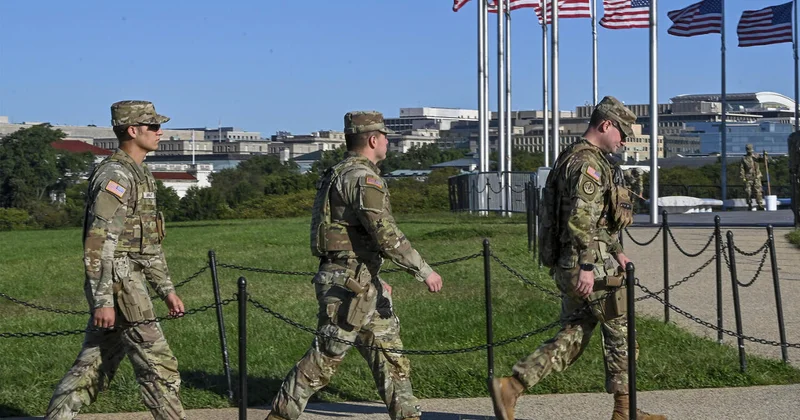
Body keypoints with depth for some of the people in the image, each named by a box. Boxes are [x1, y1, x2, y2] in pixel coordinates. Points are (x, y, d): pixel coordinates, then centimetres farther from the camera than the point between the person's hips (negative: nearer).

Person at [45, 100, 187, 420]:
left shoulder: (140, 176, 17)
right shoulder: (115, 176, -15)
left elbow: (149, 244, 23)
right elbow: (99, 243, -20)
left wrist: (167, 289, 21)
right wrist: (103, 301, -23)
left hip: (129, 281, 10)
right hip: (117, 286, -10)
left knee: (94, 365, 12)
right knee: (158, 364, -5)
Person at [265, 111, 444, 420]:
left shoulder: (341, 175, 17)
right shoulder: (363, 178, -15)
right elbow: (386, 235, -22)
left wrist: (373, 279, 27)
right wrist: (424, 271, -16)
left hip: (364, 284, 10)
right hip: (348, 284, -10)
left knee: (390, 354, 11)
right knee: (325, 358, -5)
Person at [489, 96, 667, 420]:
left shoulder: (576, 159, 19)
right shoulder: (587, 162, -15)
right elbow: (581, 218, -25)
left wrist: (616, 250, 28)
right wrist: (587, 266, -27)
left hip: (570, 268, 10)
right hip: (591, 268, -10)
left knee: (570, 339, 9)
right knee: (620, 332, 5)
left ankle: (510, 387, 0)